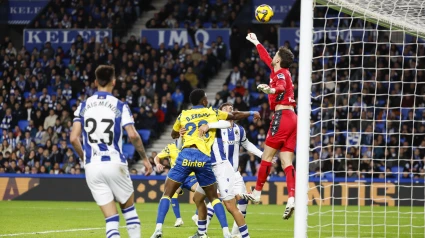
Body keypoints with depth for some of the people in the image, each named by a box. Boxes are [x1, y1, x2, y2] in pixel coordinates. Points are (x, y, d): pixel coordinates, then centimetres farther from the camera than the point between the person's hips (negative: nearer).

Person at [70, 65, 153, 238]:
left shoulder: (83, 106, 6)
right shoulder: (120, 106, -1)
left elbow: (73, 138, 0)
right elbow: (133, 135, -12)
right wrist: (145, 159, 0)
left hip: (92, 167, 2)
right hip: (115, 164, -2)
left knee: (111, 217, 3)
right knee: (128, 208, 17)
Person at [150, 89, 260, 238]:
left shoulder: (183, 115, 19)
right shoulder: (213, 113, 17)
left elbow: (174, 135, 36)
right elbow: (235, 116, 32)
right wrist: (252, 113, 50)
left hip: (186, 155, 0)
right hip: (204, 158, 0)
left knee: (167, 193, 7)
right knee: (213, 197, 15)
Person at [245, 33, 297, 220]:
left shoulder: (281, 73, -5)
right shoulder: (281, 71, 20)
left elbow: (281, 86, -29)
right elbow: (267, 59, 40)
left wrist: (271, 90, -50)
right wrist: (256, 43, 51)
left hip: (282, 117, -8)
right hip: (291, 118, 8)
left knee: (267, 156, 1)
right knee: (286, 162, -2)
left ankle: (257, 193, 8)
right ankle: (291, 198, -16)